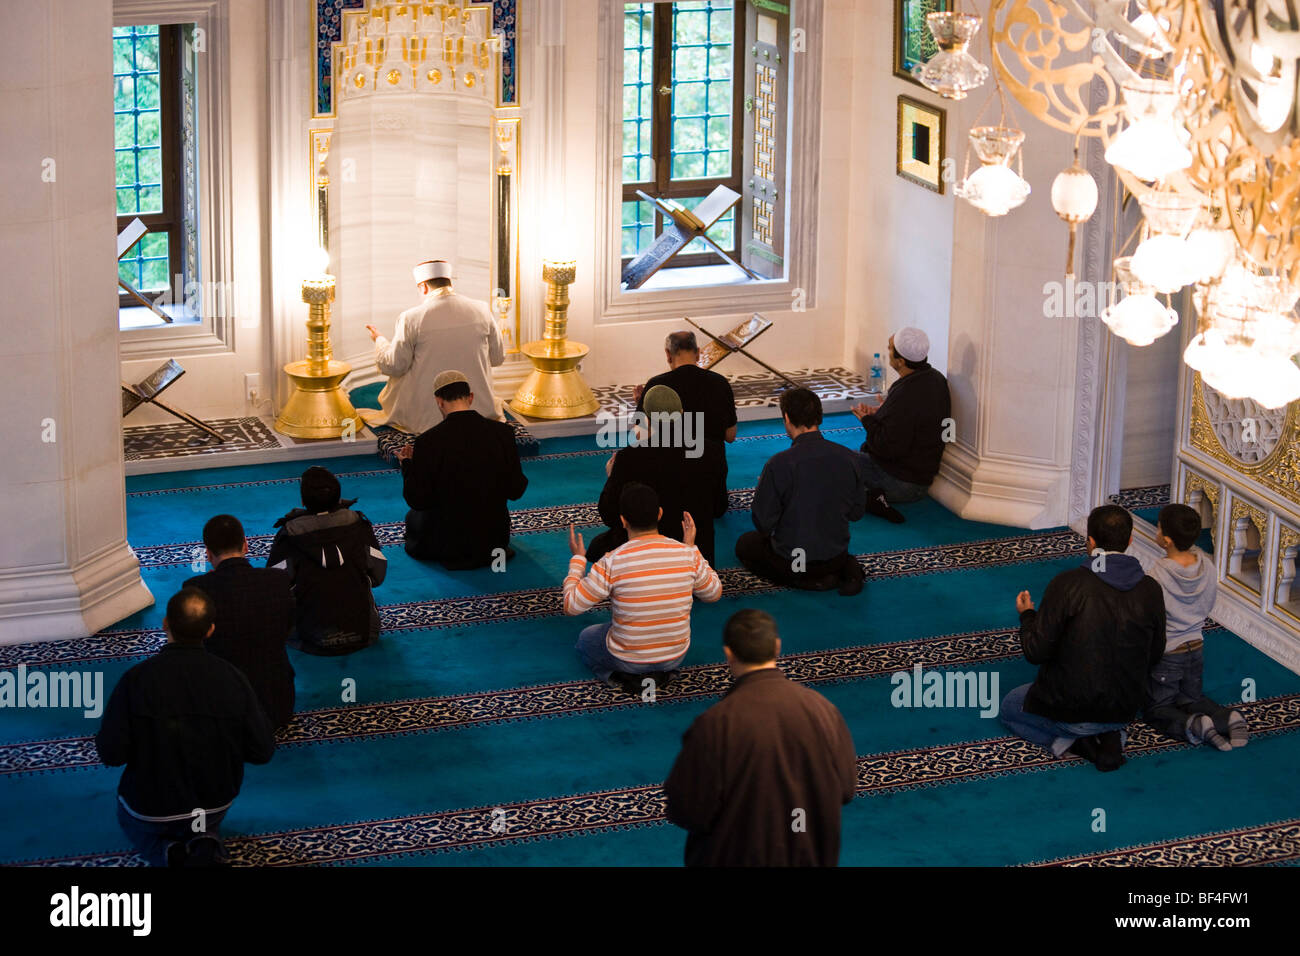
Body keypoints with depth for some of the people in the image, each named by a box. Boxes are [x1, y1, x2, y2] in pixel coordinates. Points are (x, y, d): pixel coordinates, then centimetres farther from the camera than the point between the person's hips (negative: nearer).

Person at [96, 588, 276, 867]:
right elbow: (262, 751, -14)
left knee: (132, 822, 34)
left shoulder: (135, 679, -26)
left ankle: (165, 852, -2)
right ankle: (205, 846, -1)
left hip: (152, 809, -2)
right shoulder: (232, 678, -20)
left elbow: (111, 754, -22)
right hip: (217, 804, 2)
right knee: (207, 822, 37)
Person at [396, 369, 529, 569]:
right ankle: (492, 551, 26)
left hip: (448, 543, -5)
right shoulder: (502, 433, -13)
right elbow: (515, 491, -4)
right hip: (495, 536, 5)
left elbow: (417, 500, -11)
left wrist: (407, 464, 5)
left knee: (413, 516, 30)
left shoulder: (428, 442, -20)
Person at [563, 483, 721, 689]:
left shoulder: (611, 563, -25)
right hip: (676, 655, 3)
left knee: (585, 638, 30)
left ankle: (622, 676, 6)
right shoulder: (687, 554, -16)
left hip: (627, 659, -2)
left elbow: (572, 605, -15)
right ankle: (663, 672, 14)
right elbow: (713, 593, 3)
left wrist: (578, 558, -1)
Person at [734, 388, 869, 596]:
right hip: (837, 554, 5)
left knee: (745, 544, 24)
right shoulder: (852, 459, -11)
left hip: (793, 562, -5)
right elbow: (857, 513, 1)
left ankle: (812, 581, 1)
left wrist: (762, 490, 4)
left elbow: (763, 524, -16)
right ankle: (845, 569, 7)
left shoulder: (778, 465, -25)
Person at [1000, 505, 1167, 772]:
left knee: (1009, 707, 27)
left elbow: (1036, 652, -15)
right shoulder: (1151, 590, -8)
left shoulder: (1067, 584, -21)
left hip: (1070, 710, -4)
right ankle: (1110, 736, 7)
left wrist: (1027, 616, 4)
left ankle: (1066, 741, 1)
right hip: (1125, 710, 4)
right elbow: (1154, 656, 3)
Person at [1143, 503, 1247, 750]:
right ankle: (1229, 719, -1)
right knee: (1191, 699, 26)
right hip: (1195, 649, 5)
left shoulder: (1156, 577, -28)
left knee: (1156, 711, 14)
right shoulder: (1207, 567, -11)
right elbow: (1208, 607, 5)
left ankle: (1194, 725, -15)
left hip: (1164, 655, -5)